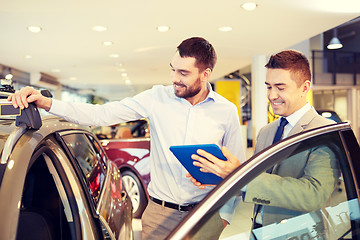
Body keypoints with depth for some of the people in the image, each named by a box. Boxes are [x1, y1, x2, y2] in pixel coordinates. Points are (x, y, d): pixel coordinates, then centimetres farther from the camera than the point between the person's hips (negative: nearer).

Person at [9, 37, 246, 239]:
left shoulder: (227, 111, -3)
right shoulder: (157, 98, -6)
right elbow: (101, 114, -10)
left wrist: (224, 215, 2)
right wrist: (46, 102, -21)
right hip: (159, 213, 0)